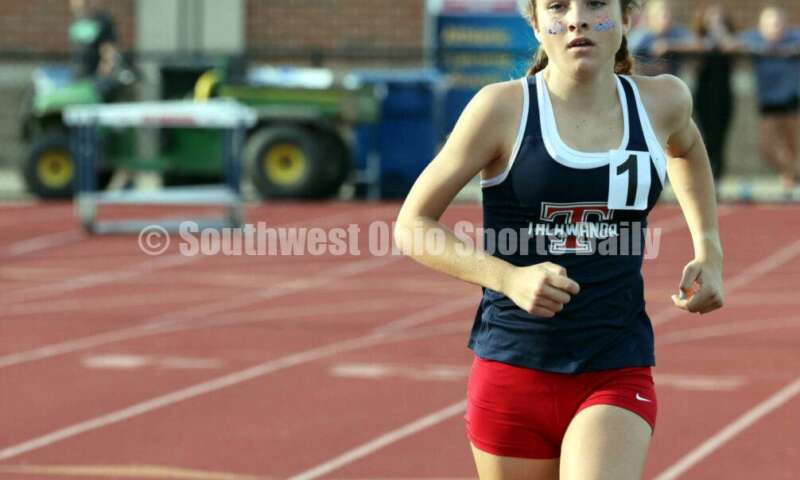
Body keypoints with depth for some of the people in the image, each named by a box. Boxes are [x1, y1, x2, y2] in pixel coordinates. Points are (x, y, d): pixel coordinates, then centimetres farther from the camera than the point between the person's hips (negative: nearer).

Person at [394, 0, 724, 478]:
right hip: (512, 373, -1)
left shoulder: (661, 102, 1)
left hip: (618, 376, 1)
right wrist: (509, 278, -18)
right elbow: (412, 225, -4)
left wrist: (709, 251, 17)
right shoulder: (503, 108, -8)